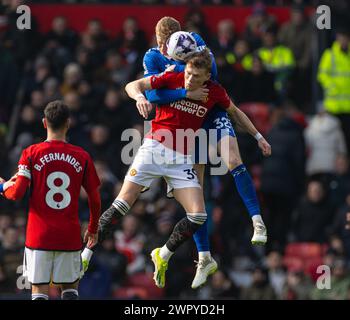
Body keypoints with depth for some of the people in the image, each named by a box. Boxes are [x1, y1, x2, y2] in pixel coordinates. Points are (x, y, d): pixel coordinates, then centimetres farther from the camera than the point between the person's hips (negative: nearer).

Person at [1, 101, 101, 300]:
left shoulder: (31, 153, -3)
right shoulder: (82, 157, 2)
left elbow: (17, 193, -8)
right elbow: (95, 199, 6)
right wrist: (93, 229, 21)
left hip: (39, 236, -1)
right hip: (70, 237, 1)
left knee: (40, 290, 1)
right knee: (70, 288, 13)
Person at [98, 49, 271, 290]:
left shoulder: (215, 92, -2)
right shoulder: (171, 79, -9)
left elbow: (235, 112, 18)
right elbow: (132, 85, -3)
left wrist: (258, 137, 19)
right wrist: (140, 96, -26)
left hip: (182, 160, 3)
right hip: (155, 148, -3)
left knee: (198, 216, -9)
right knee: (122, 205, -10)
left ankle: (163, 256, 12)